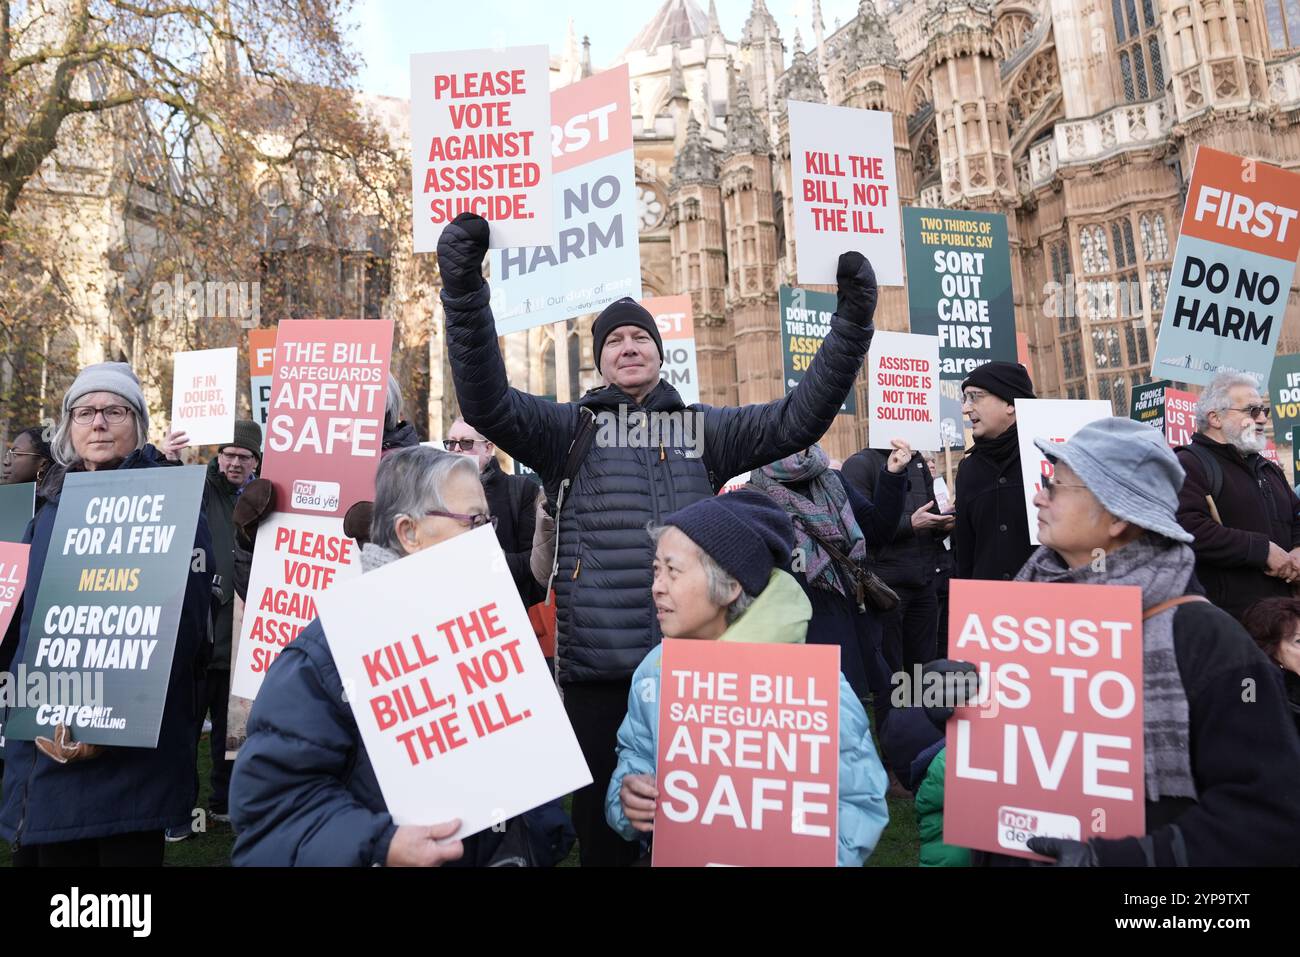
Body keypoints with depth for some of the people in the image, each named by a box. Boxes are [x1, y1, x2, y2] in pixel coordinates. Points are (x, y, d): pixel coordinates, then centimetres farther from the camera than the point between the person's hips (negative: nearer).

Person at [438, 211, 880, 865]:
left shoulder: (705, 428, 14)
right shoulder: (568, 428, 8)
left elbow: (801, 417, 6)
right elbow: (486, 401, -7)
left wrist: (851, 322, -3)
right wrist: (465, 290, -19)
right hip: (596, 663, -1)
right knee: (601, 819, 13)